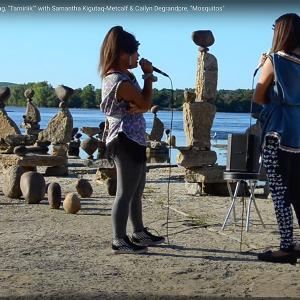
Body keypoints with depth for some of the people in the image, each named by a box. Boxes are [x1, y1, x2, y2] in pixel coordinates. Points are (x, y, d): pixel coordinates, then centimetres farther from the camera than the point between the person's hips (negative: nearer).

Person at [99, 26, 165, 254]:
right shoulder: (120, 82, -20)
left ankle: (139, 233, 32)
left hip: (133, 140, 11)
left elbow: (143, 105, 10)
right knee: (126, 193, -4)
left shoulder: (124, 76, 12)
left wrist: (138, 107, -14)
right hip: (126, 140, -11)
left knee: (137, 190, 19)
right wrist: (148, 76, -3)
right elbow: (146, 103, -13)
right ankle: (120, 241, 3)